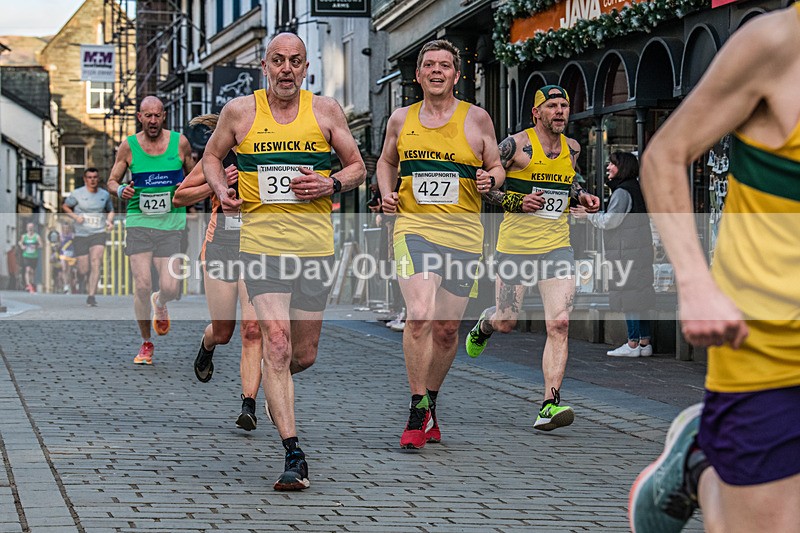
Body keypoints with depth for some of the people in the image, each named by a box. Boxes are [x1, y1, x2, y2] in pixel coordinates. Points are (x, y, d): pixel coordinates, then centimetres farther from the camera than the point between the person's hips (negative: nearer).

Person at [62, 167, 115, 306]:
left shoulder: (105, 194, 6)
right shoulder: (77, 193, -2)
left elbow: (110, 210, 22)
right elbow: (65, 206, 10)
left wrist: (110, 221, 2)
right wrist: (75, 217, -7)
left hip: (98, 234, 1)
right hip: (81, 235, -1)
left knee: (95, 262, -19)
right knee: (83, 270, -1)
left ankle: (91, 296, -19)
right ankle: (86, 279, 37)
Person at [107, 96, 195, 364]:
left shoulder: (179, 142, 4)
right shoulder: (129, 146, 3)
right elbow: (111, 181, 11)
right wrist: (120, 190, -12)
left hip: (171, 223, 0)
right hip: (139, 221, 0)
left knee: (170, 288, -10)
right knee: (142, 285, -10)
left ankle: (160, 303, 31)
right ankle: (146, 344, 9)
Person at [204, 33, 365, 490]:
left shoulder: (326, 110, 5)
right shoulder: (240, 111, 3)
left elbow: (358, 168, 12)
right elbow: (212, 155, 19)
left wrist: (330, 185, -9)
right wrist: (222, 190, 0)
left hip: (316, 242, 2)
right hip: (262, 239, -2)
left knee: (304, 355, 8)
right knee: (277, 343, -16)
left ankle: (272, 382, 46)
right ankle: (294, 456, -16)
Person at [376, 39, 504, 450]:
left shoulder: (476, 119, 3)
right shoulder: (401, 120, 8)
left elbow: (497, 167, 12)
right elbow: (386, 161, 24)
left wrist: (491, 178, -11)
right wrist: (387, 194, 5)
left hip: (463, 233, 1)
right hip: (414, 227, -1)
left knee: (447, 328, 7)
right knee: (419, 316, -20)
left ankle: (431, 402, 30)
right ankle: (418, 412, -10)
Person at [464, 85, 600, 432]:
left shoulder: (572, 148, 8)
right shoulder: (517, 145, -9)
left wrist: (581, 196, 9)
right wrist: (515, 202, -18)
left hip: (556, 247, 3)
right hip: (515, 246, -3)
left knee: (559, 323, -14)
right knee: (505, 323, 10)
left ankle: (549, 405, -16)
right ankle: (484, 325, 50)